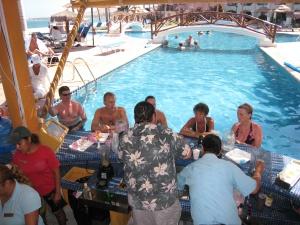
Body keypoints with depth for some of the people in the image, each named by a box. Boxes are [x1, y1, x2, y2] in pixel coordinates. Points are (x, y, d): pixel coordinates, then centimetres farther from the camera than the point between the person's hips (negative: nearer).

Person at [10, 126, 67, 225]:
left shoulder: (46, 151, -24)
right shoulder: (17, 156, -14)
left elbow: (56, 172, -16)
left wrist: (58, 192, -12)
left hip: (50, 190, -3)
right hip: (32, 193, 3)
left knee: (58, 212, 20)